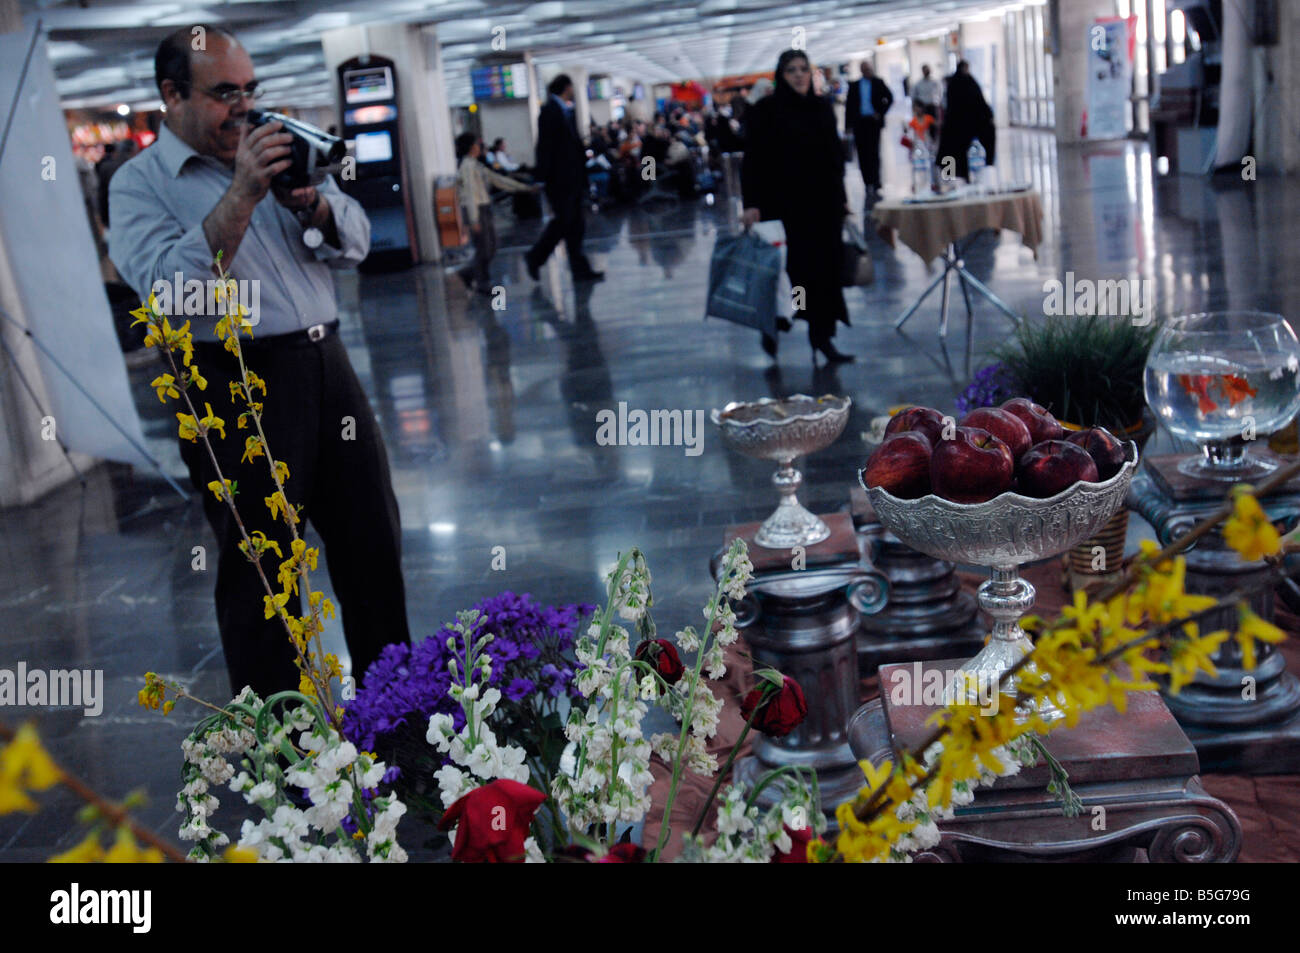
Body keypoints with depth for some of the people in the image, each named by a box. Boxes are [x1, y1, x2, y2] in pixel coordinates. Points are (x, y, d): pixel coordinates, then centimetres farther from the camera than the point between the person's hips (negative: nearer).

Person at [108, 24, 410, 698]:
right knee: (259, 573, 3)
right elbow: (168, 289, -19)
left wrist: (311, 201, -10)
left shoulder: (276, 153, 15)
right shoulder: (139, 184, -2)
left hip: (327, 365, 6)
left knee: (373, 542, 13)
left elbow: (354, 243, 11)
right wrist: (241, 196, -24)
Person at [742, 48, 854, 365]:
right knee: (787, 267, -1)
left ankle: (822, 336, 9)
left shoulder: (822, 108, 10)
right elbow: (752, 160, -7)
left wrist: (841, 197, 12)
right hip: (782, 205, -4)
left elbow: (836, 156, 15)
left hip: (823, 202, 4)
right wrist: (751, 204, -14)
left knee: (825, 267, 2)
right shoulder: (764, 111, -4)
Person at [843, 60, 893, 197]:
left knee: (873, 153, -6)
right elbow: (849, 105, 7)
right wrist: (848, 126, 1)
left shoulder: (878, 83, 6)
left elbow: (889, 98, 8)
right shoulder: (855, 86, 8)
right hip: (859, 122, 1)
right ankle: (868, 183, 7)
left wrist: (880, 113, -4)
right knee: (862, 154, 0)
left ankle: (875, 184, -2)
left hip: (873, 122, -1)